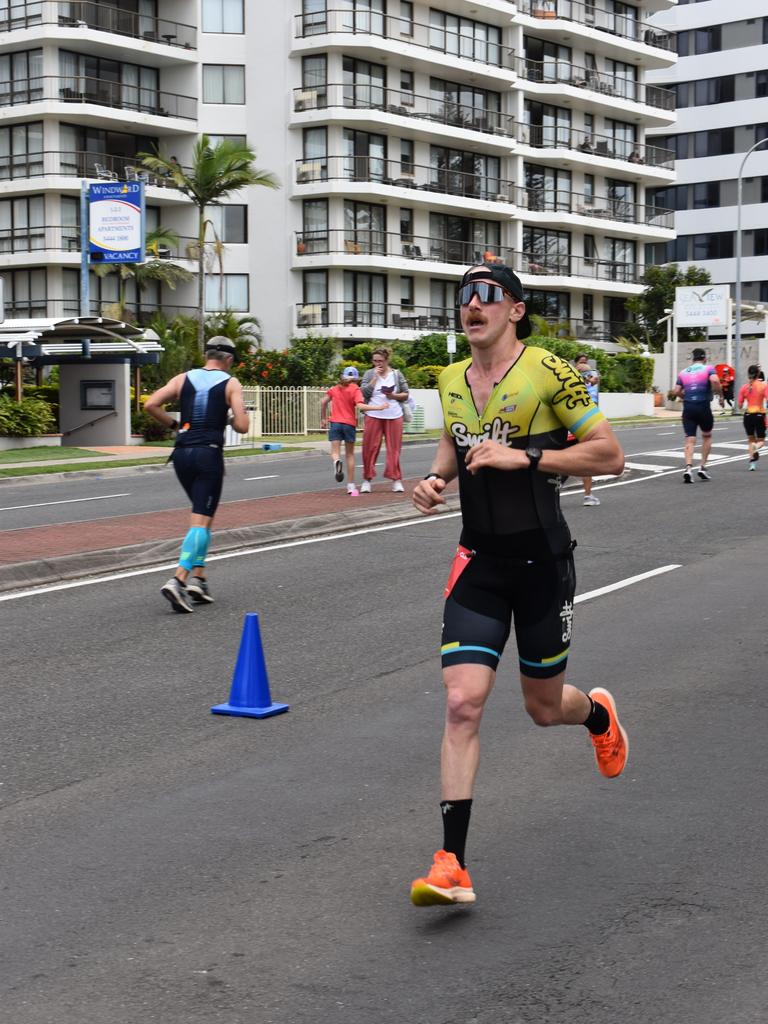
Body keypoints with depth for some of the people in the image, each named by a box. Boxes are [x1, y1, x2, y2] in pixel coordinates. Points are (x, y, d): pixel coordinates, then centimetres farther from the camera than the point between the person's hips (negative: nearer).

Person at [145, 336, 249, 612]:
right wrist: (235, 414, 13)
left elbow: (151, 405, -2)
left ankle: (198, 578, 14)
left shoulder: (183, 379, 9)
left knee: (201, 516, 20)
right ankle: (178, 580, -21)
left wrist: (174, 424, 11)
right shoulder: (231, 384, 0)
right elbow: (242, 427, -9)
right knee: (201, 521, -6)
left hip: (182, 453, 5)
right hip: (209, 454, -5)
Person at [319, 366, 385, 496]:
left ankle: (337, 462, -38)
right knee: (350, 454, 10)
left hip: (335, 423, 1)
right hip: (350, 424, -1)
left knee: (335, 452, 1)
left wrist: (323, 418, 19)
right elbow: (360, 406, -17)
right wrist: (378, 407, -16)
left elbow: (324, 402, 7)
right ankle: (351, 486, 9)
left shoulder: (334, 389, 9)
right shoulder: (355, 389, -3)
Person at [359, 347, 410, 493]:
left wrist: (393, 395, -10)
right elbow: (364, 392, -7)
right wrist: (375, 377, -12)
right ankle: (367, 479, 6)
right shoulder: (369, 374, 4)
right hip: (373, 416, 0)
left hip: (394, 416, 1)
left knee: (394, 448, 1)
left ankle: (396, 480, 7)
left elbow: (406, 394, 8)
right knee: (370, 448, -2)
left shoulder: (396, 374, 6)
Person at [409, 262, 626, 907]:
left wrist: (525, 456, -20)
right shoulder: (451, 382, 7)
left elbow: (610, 455, -11)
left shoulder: (549, 373, -10)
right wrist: (437, 477, 3)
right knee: (462, 704, -10)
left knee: (544, 706, 12)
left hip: (541, 559, -3)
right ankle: (452, 866, -8)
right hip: (478, 562, 4)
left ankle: (598, 713, 51)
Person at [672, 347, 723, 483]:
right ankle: (702, 467, 13)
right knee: (707, 436, 19)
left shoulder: (683, 372, 12)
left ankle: (688, 468, -20)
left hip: (688, 408, 2)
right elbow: (715, 381, -19)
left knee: (690, 440, 0)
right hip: (703, 407, -2)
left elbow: (676, 391, 5)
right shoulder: (708, 368, 1)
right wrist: (720, 395, -6)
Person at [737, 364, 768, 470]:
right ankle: (755, 449, -27)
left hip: (748, 415, 2)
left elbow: (740, 405, 1)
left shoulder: (744, 387, -1)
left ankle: (752, 462, 5)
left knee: (751, 439, 16)